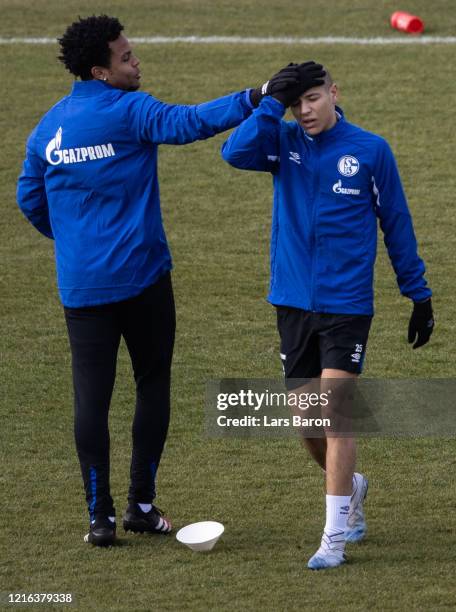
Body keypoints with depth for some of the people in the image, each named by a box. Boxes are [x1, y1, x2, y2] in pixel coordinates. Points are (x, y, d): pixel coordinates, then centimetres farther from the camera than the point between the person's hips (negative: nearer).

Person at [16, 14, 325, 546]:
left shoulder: (48, 127, 7)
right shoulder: (130, 111, -10)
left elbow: (30, 199, 16)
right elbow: (191, 122, -25)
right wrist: (260, 96, -29)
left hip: (80, 284, 4)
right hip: (141, 279, -4)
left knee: (91, 396, 4)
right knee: (152, 386, 10)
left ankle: (100, 516, 2)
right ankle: (141, 505, 12)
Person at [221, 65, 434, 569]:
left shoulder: (370, 151, -3)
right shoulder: (284, 143, 2)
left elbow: (396, 224, 4)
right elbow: (236, 153, -19)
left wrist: (419, 295, 6)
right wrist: (273, 103, -17)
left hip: (346, 305, -3)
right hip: (293, 302, 3)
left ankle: (335, 537, -6)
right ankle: (350, 487, 37)